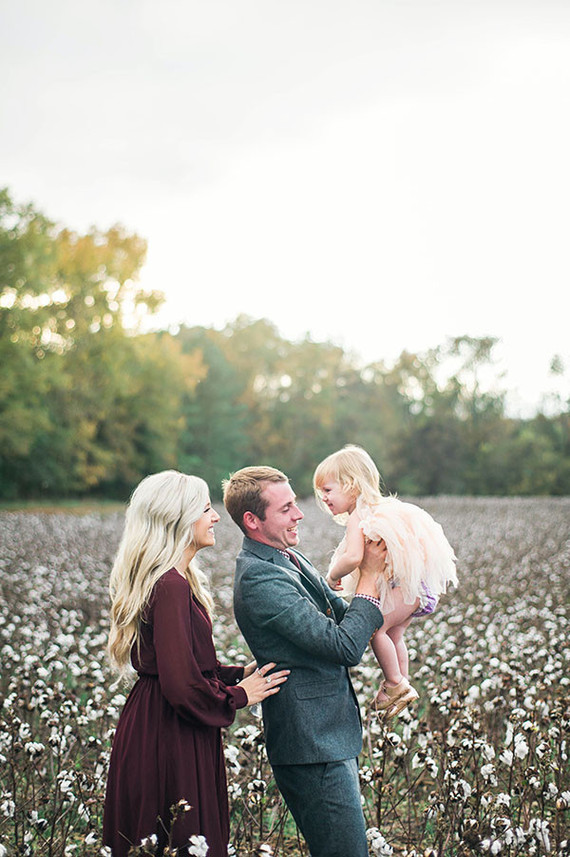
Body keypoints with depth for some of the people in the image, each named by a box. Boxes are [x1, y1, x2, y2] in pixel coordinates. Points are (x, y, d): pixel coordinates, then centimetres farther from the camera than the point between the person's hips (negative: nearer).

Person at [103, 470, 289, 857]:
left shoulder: (176, 580, 12)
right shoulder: (171, 586, -21)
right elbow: (181, 686, -24)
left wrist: (243, 673, 6)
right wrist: (239, 695, -10)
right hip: (169, 742, -10)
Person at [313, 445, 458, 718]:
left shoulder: (356, 517, -17)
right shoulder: (375, 508, 14)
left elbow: (353, 557, -32)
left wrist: (333, 575, -15)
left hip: (409, 582, -11)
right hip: (411, 582, 11)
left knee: (376, 627, -10)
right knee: (394, 633, 20)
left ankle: (396, 685, 1)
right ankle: (401, 684, 32)